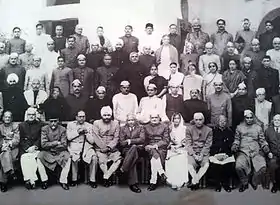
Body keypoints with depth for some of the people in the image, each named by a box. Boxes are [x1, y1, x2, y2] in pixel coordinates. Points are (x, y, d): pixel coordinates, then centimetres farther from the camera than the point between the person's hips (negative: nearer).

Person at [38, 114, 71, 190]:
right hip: (47, 152, 0)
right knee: (39, 157, -27)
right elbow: (43, 144, -12)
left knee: (68, 158, -27)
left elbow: (64, 145, -9)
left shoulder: (62, 129, -4)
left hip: (60, 152, 0)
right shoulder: (44, 129, -4)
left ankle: (63, 181, -13)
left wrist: (50, 145, -13)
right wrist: (56, 143, -17)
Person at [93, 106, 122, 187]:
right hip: (100, 148, -2)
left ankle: (105, 177, -17)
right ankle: (108, 178, -9)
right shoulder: (96, 123, 8)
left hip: (112, 148, 2)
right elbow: (96, 137, -1)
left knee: (118, 159, -24)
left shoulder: (115, 123, 11)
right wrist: (103, 147, -13)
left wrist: (109, 147, -11)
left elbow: (116, 138, 4)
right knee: (102, 161, -29)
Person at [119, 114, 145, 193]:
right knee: (133, 156, -35)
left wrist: (130, 141, -7)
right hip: (126, 150, 0)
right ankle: (133, 183, -38)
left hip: (139, 150, 0)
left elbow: (142, 139, -1)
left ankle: (123, 169, -34)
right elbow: (121, 143, 5)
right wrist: (135, 143, -7)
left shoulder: (140, 128, 16)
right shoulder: (123, 129, 17)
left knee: (134, 148, -37)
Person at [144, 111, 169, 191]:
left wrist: (156, 145, -12)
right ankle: (161, 172, -36)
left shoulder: (164, 126, 12)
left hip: (161, 148, -2)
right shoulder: (146, 127, 19)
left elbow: (166, 140, 2)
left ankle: (153, 182, -32)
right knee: (154, 152, -36)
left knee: (153, 159, -32)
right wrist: (147, 146, -8)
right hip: (150, 148, 2)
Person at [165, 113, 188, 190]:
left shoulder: (184, 128, 8)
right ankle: (172, 182, -23)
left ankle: (180, 182, -24)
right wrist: (171, 145, -5)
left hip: (181, 149, -1)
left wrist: (179, 145, -9)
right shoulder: (170, 128, 15)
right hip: (172, 149, 2)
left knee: (181, 161, -29)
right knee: (171, 162, -26)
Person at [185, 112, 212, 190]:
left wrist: (201, 155, -14)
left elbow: (207, 145, -1)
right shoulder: (189, 129, 4)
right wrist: (194, 155, -14)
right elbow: (188, 144, -1)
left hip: (204, 153, 0)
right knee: (190, 165, -29)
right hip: (192, 152, 0)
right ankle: (196, 182, -13)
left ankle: (194, 181, -15)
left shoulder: (208, 130, 4)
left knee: (206, 165, -28)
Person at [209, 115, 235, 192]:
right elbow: (210, 144, 4)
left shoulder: (230, 132, 12)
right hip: (215, 153, -1)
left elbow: (231, 145, 5)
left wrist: (226, 154, -9)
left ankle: (226, 183, 1)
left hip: (227, 154, 1)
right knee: (214, 165, -22)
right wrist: (216, 154, -9)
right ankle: (217, 184, -1)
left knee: (230, 165, -21)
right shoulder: (213, 131, 9)